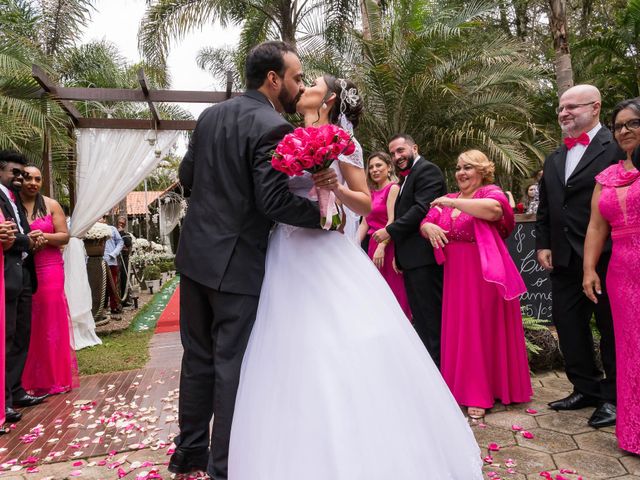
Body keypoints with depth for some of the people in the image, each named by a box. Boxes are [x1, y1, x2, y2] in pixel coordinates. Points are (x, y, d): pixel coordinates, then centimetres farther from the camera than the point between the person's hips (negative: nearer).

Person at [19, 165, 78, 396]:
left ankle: (53, 378, 11)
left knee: (51, 323, 2)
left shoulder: (51, 205, 5)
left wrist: (44, 236, -15)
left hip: (49, 271, 0)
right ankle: (28, 380, 13)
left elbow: (65, 236, 3)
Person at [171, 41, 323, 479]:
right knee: (232, 366, 5)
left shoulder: (210, 115, 9)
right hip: (236, 264, -7)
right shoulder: (273, 127, -14)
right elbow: (274, 201, -21)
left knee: (198, 357, 18)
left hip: (195, 253, 8)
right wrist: (324, 213, -9)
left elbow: (187, 175, 15)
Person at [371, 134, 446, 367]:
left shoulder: (427, 170, -7)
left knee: (431, 316, -3)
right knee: (420, 316, 15)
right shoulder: (407, 177, 22)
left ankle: (438, 365, 6)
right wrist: (398, 253, 15)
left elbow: (421, 208, -19)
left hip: (424, 257, -10)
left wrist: (390, 231, -15)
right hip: (410, 260, 10)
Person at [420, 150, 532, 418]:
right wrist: (428, 227, -12)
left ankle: (480, 395, 14)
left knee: (485, 330, 3)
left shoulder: (491, 192, -3)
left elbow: (493, 209, -26)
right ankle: (462, 387, 23)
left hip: (485, 274, -5)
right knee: (459, 330, 9)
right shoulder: (447, 200, 14)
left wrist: (452, 203, -20)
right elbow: (424, 224, 12)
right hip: (455, 275, 5)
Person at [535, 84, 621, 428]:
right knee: (568, 324, 12)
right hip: (563, 258, 7)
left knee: (611, 327, 6)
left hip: (604, 257, -7)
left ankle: (614, 397, 22)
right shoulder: (553, 160, 16)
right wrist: (543, 245, 7)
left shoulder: (618, 147, -6)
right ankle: (586, 388, 28)